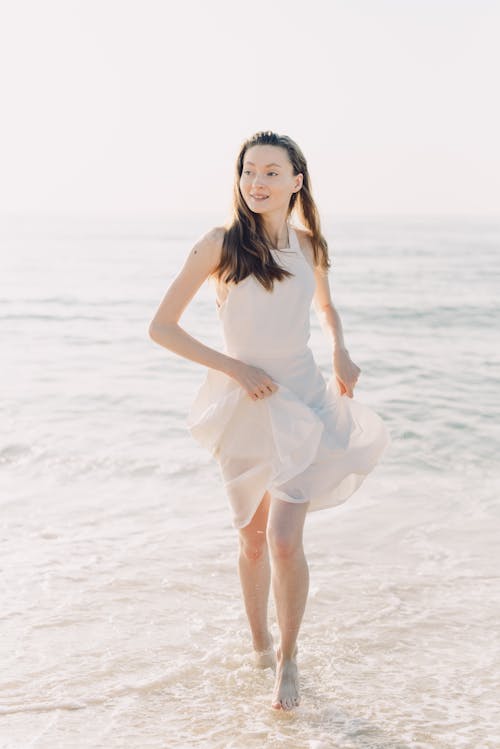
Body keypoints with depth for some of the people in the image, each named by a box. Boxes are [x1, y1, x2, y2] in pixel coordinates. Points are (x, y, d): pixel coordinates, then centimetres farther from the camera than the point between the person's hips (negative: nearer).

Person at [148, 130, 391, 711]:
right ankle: (259, 644, 38)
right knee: (252, 538, 13)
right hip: (245, 406, -1)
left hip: (303, 400, 1)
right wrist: (233, 367, -15)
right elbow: (161, 327, -8)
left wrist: (340, 354, 5)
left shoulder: (308, 244, 2)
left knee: (284, 539, -12)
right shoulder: (220, 244, -10)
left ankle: (287, 656, 9)